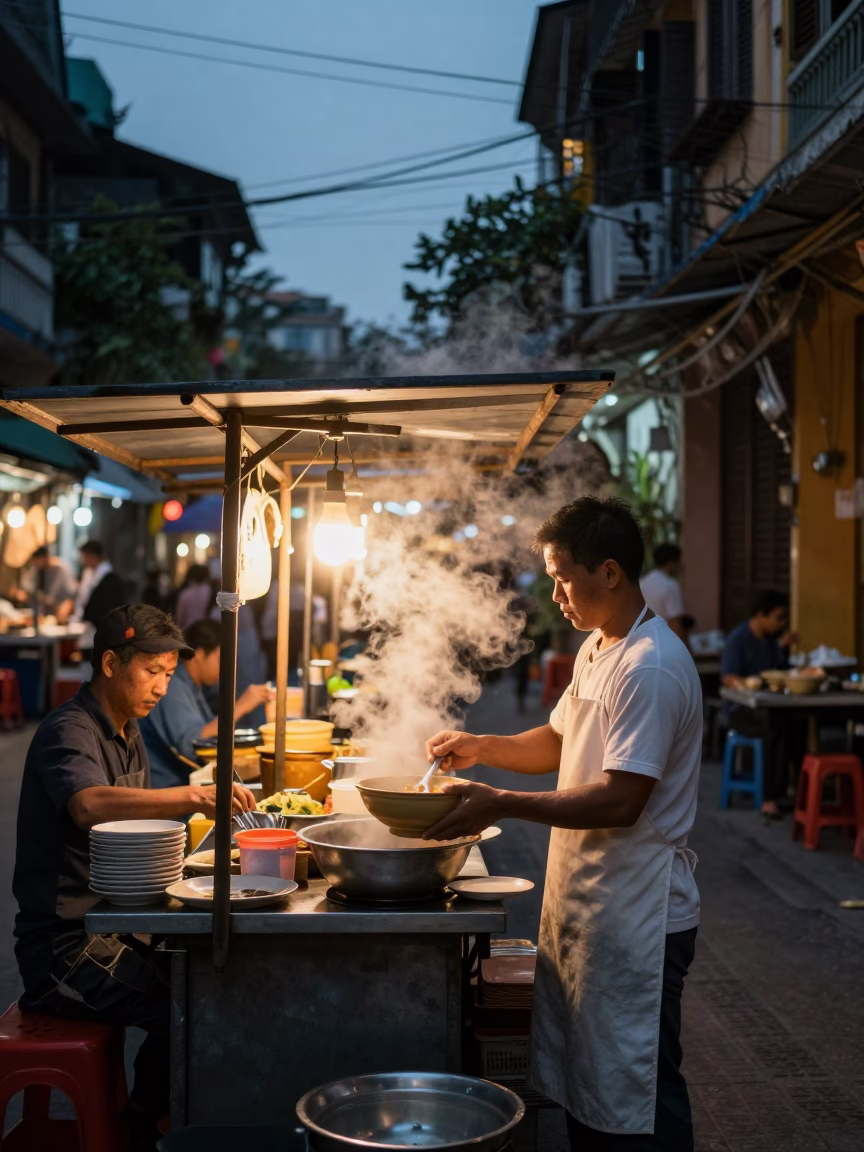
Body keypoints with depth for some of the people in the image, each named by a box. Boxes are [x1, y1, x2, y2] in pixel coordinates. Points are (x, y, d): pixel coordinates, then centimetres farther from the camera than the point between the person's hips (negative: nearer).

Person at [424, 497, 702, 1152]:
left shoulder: (651, 668, -21)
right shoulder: (597, 651, 11)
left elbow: (620, 800, -26)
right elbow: (560, 742, 22)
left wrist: (501, 804, -25)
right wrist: (481, 748, 7)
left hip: (636, 919, -10)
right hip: (584, 902, 10)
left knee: (636, 1099, 3)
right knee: (582, 1086, 19)